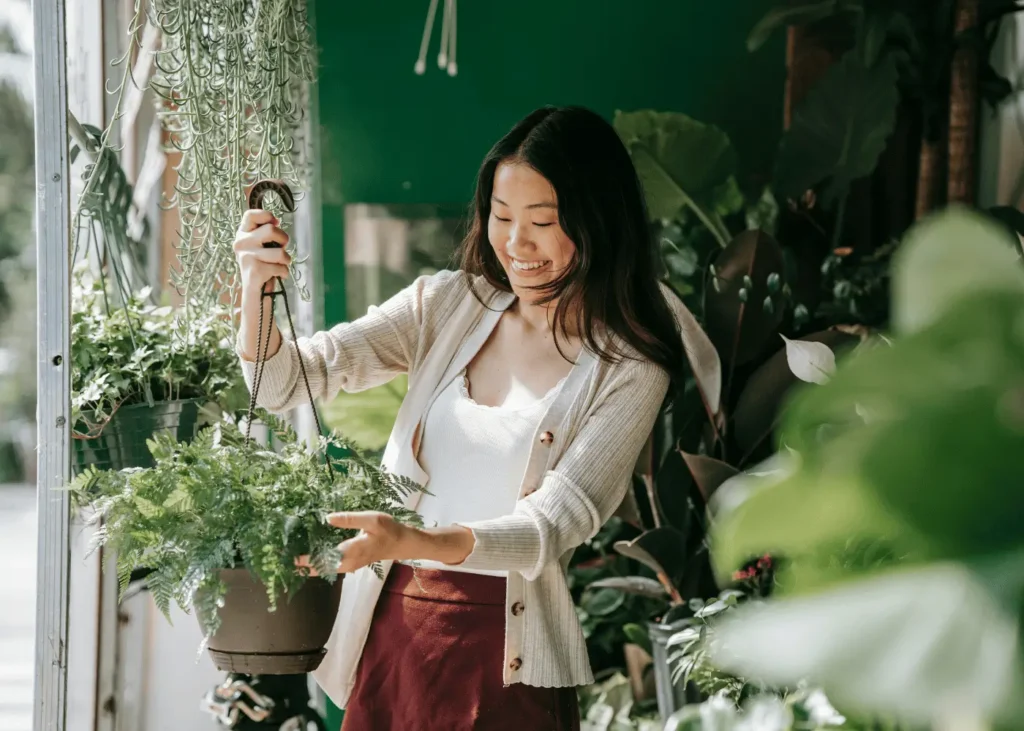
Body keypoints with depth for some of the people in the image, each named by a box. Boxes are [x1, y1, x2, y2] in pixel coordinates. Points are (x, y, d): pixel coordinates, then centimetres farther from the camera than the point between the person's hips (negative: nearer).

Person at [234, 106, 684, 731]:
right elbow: (290, 381, -1)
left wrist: (409, 541, -34)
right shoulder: (447, 304, 4)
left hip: (504, 658, -3)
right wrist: (256, 290, -23)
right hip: (388, 630, 4)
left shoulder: (630, 372, -8)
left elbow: (556, 524, -18)